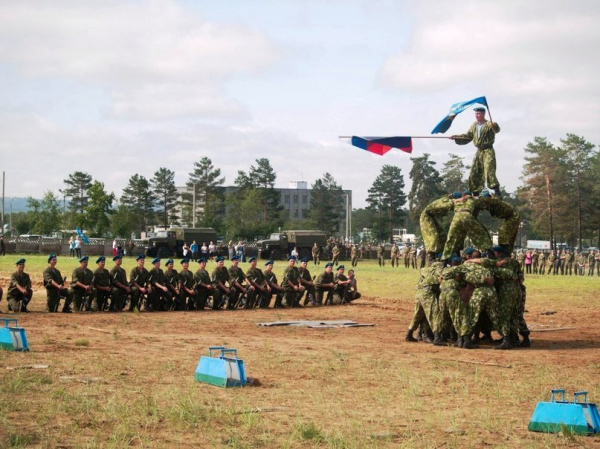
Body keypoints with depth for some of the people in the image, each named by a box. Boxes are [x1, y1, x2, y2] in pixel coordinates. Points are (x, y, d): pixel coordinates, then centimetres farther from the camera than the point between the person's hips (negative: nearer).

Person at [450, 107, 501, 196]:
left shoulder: (488, 124, -9)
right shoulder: (474, 126, 14)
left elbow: (497, 130, -29)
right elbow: (467, 136, 20)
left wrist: (495, 126, -52)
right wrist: (456, 138, 7)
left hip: (488, 151, -8)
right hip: (479, 151, 8)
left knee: (489, 170, -22)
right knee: (474, 173, 8)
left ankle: (497, 191, -27)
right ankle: (475, 193, 17)